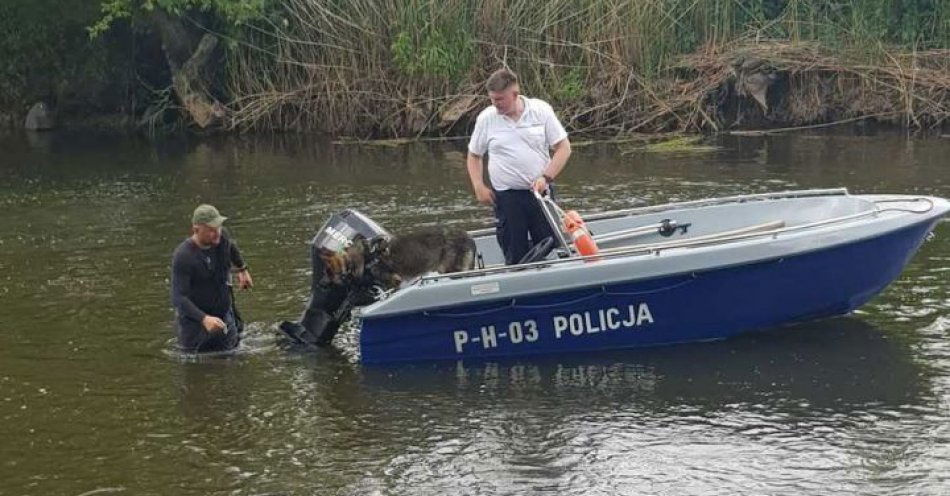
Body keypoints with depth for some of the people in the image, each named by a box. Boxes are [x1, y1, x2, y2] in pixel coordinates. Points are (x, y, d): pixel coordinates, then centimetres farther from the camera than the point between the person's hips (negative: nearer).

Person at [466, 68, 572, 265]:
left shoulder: (541, 110, -3)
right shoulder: (486, 119, -1)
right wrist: (479, 187, -1)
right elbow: (474, 155, 12)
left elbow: (563, 147, 0)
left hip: (540, 192, 0)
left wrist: (546, 177, -11)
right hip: (506, 196, 0)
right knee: (515, 256, 0)